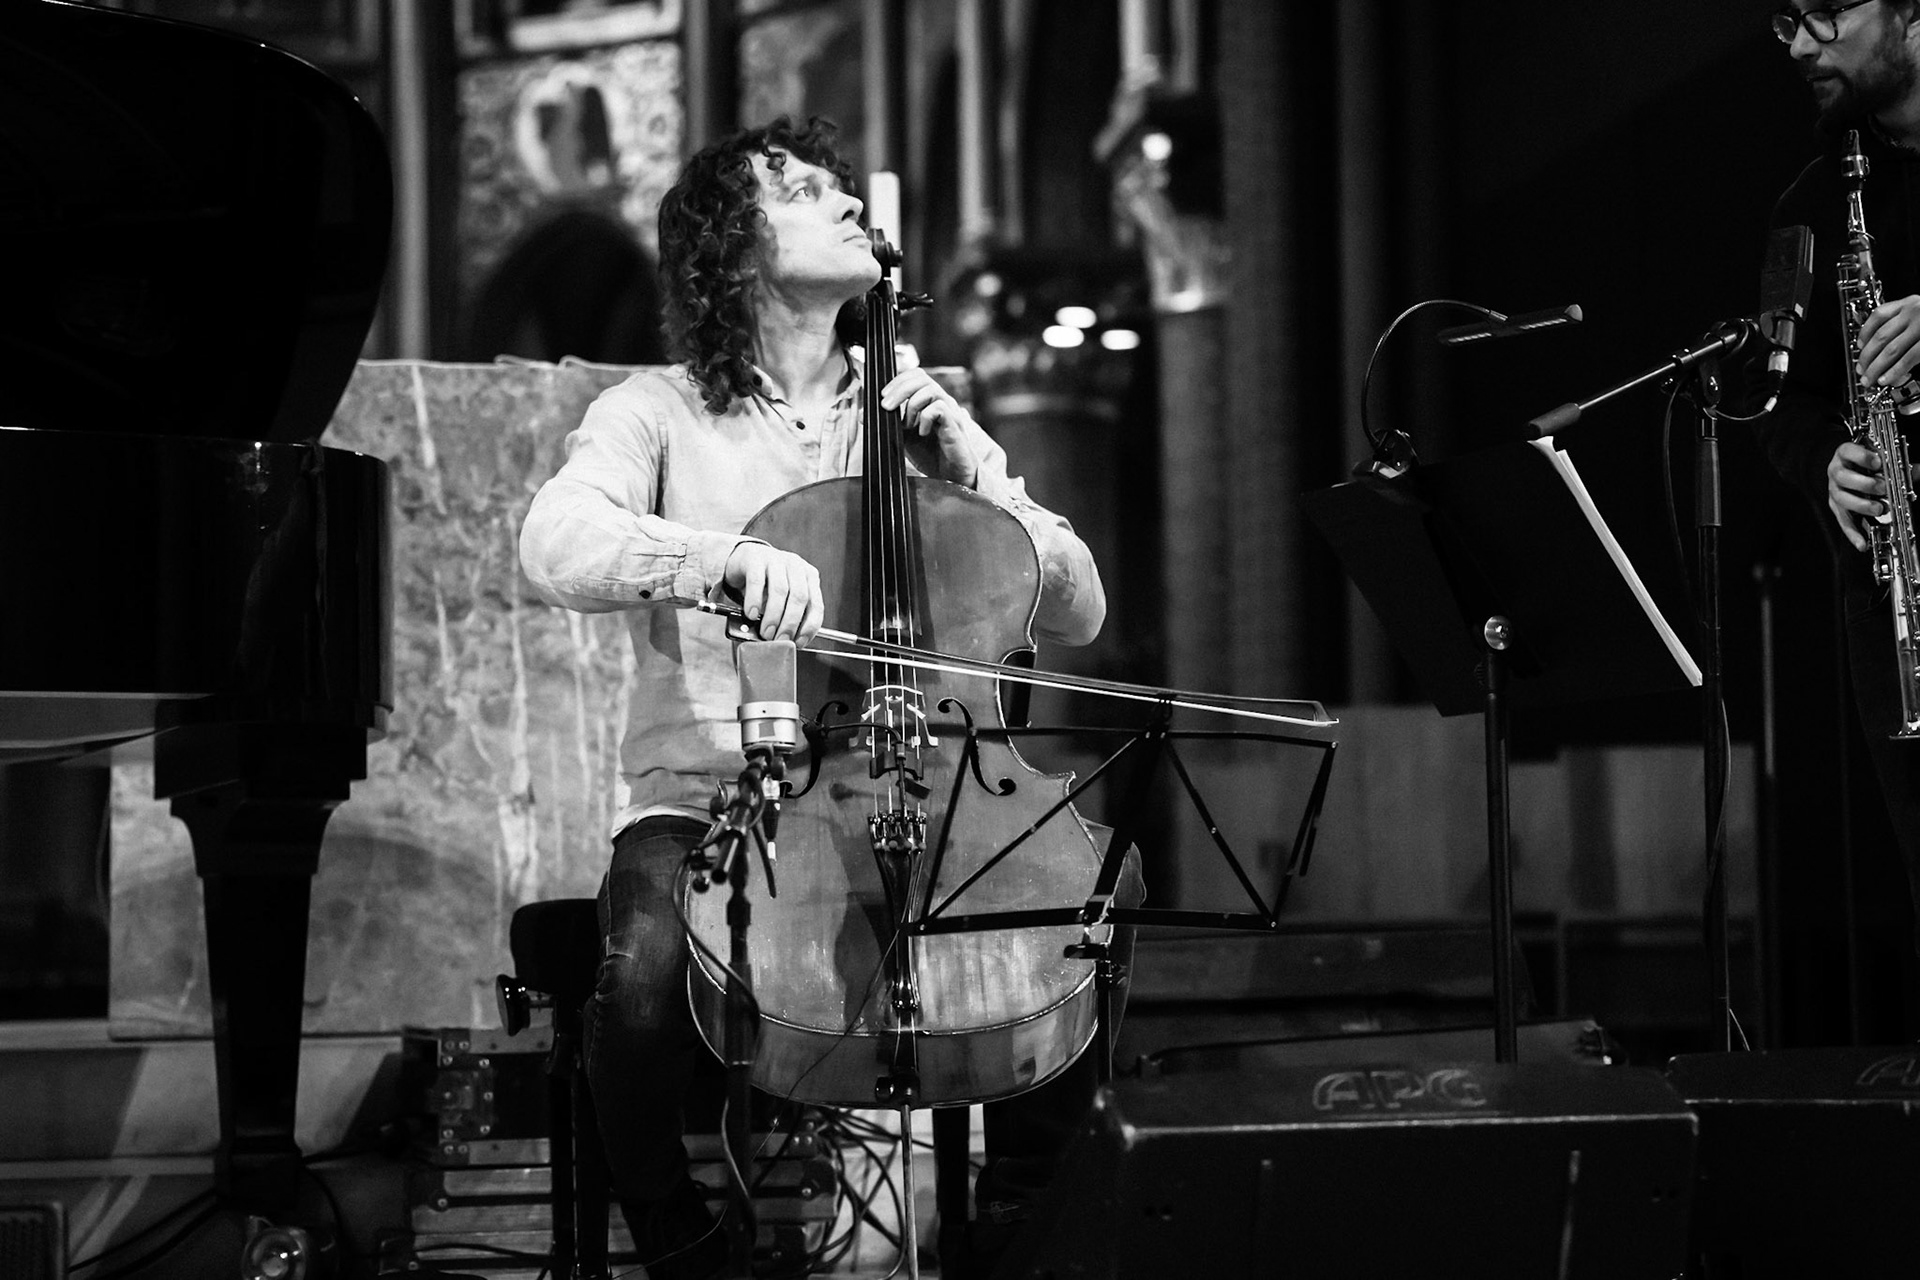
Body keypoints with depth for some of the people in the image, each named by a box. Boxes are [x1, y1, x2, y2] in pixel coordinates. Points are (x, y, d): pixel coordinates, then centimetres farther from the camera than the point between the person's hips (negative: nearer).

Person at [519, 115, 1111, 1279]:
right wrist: (728, 555, -32)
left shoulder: (914, 416, 17)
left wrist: (972, 474, -2)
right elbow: (557, 547, -16)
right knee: (647, 972, -34)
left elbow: (1078, 616, 12)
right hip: (705, 796, -3)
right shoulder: (661, 411, 5)